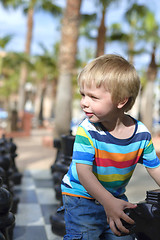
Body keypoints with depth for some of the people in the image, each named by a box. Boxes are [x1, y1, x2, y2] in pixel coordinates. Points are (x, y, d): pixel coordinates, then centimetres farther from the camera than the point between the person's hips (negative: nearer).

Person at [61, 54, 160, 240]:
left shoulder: (141, 133, -12)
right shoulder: (86, 131, -22)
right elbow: (83, 171, -29)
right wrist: (108, 202, -40)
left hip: (116, 196, 4)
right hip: (81, 196, -3)